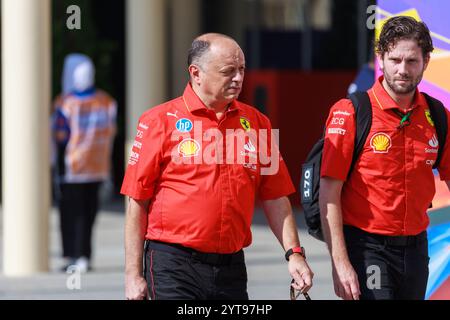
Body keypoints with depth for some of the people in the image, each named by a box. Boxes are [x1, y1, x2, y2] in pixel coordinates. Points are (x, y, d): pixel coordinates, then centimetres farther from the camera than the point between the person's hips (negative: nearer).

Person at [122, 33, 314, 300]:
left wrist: (294, 253, 1)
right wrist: (133, 275, -6)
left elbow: (275, 198, 13)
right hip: (173, 267, -4)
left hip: (231, 267, 4)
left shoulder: (256, 123, 9)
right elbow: (137, 203, -3)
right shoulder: (161, 121, -3)